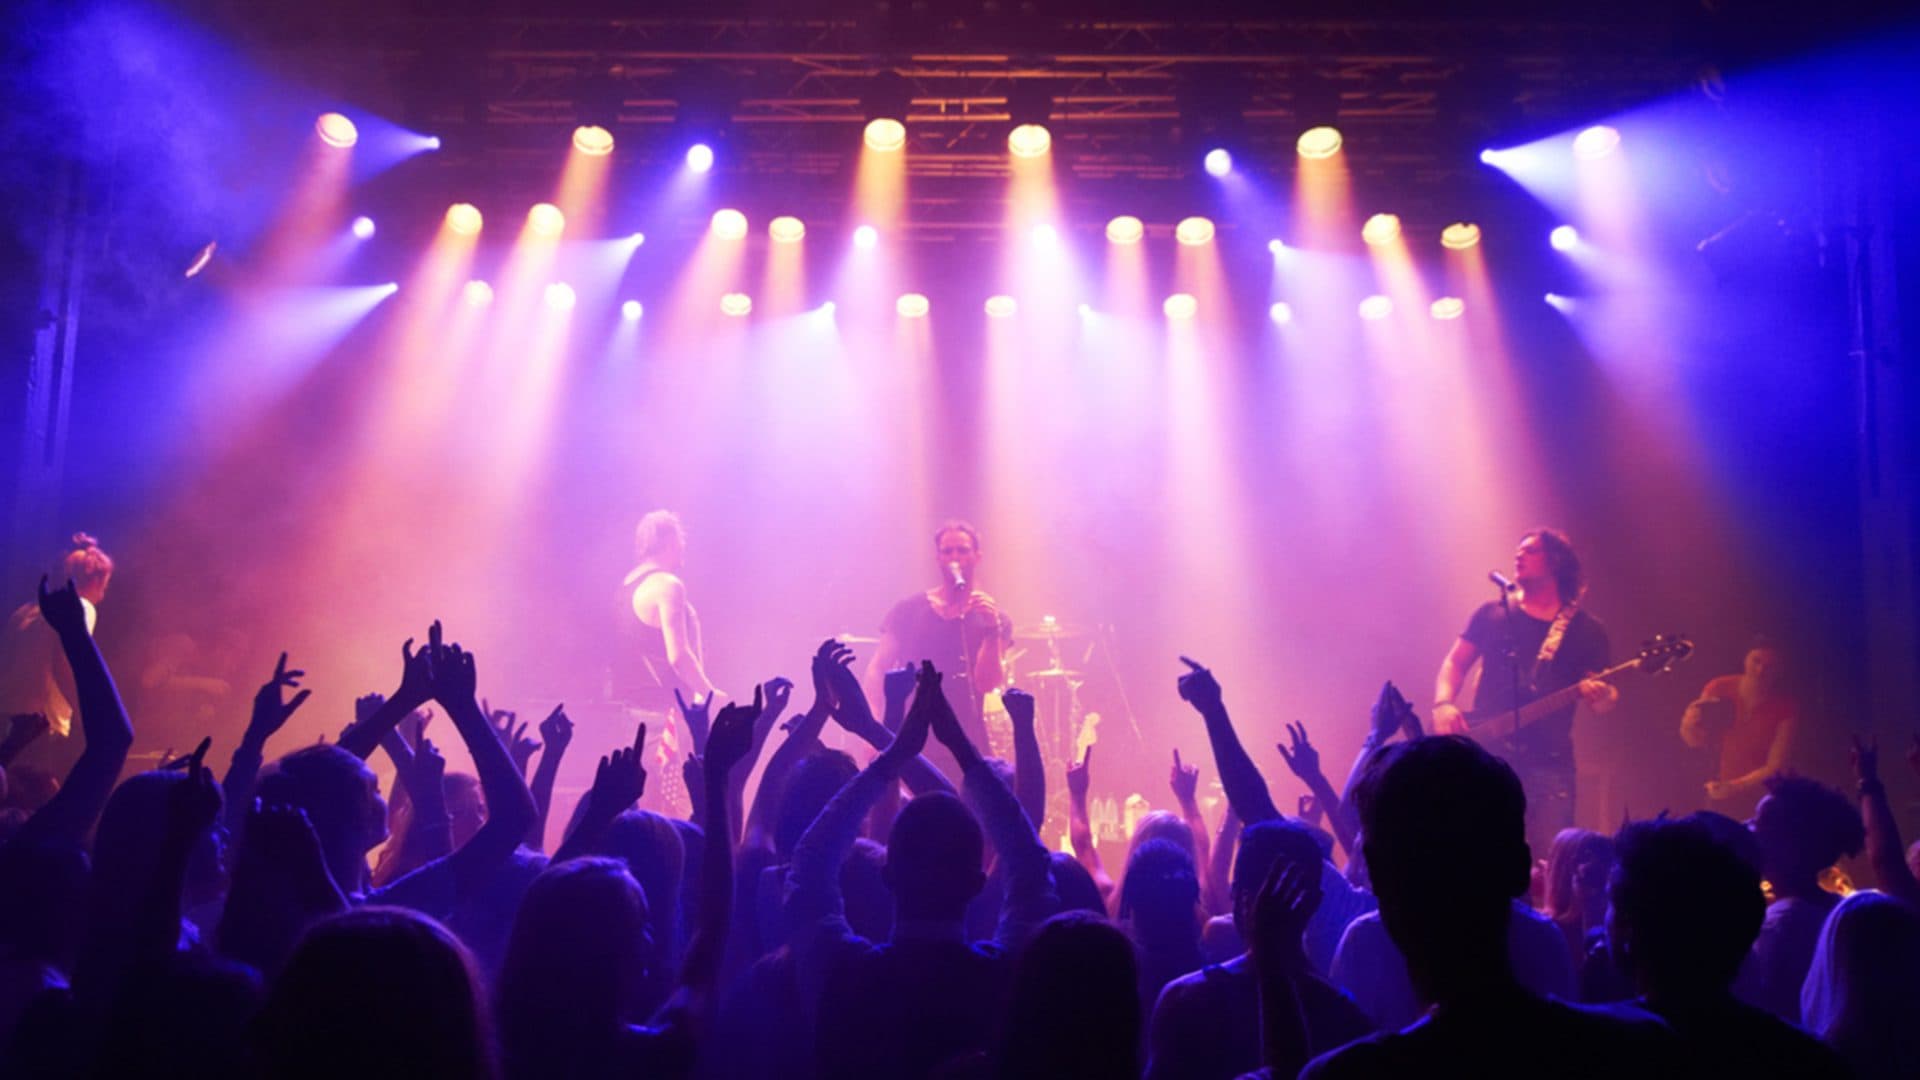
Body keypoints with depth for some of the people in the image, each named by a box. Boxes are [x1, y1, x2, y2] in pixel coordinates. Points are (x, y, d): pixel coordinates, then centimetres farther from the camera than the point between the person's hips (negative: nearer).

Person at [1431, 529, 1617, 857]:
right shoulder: (1492, 614, 10)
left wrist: (1602, 696, -20)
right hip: (1485, 754, 1)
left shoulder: (1586, 630, 6)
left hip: (1547, 763, -1)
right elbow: (1455, 662, 10)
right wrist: (1444, 705, -9)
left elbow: (1604, 694, 5)